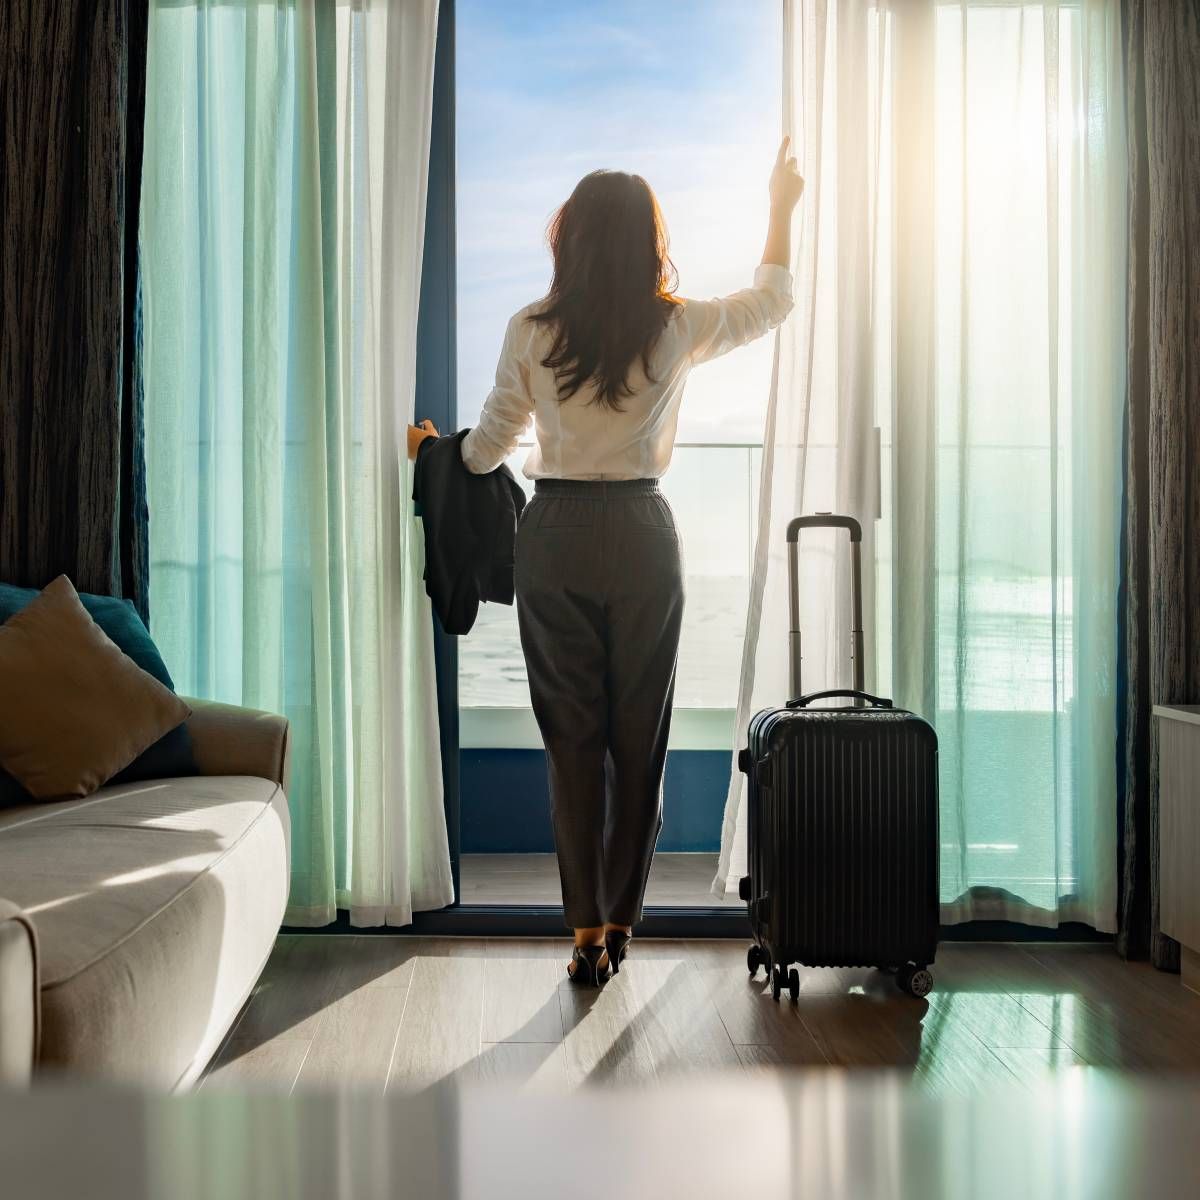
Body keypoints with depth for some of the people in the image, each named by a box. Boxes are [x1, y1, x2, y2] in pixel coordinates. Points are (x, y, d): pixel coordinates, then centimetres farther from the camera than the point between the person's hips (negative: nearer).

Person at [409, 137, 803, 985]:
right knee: (639, 731, 10)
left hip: (555, 535, 0)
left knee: (573, 732, 5)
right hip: (641, 535, 0)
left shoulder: (533, 331, -4)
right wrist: (783, 207, 29)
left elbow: (490, 445, 7)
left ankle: (587, 929, 6)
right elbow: (774, 302, 15)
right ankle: (620, 919, 17)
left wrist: (436, 454, 29)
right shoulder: (677, 328, -4)